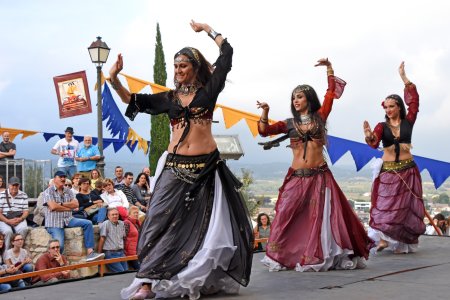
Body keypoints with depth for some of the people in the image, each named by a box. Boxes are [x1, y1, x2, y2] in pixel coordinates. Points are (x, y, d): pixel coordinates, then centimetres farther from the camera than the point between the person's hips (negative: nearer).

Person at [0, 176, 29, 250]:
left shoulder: (24, 195, 7)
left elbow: (26, 211, 7)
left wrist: (20, 219, -15)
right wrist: (8, 221, -18)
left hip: (19, 219, 2)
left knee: (23, 229, -31)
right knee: (8, 231, -32)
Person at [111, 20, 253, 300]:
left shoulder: (208, 90, 5)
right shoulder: (169, 97, 13)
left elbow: (227, 52, 5)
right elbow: (132, 100, 11)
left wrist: (207, 28, 12)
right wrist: (114, 79, -2)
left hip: (207, 166, -2)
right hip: (175, 166, 2)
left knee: (209, 223, 3)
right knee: (162, 221, -3)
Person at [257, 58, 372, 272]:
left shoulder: (320, 116, 7)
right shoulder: (289, 123, 9)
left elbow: (331, 92, 2)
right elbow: (264, 131, 2)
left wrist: (329, 68, -2)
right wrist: (265, 112, -12)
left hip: (320, 176, 0)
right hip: (296, 177, 1)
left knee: (322, 217, 0)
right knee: (285, 216, -5)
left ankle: (319, 257, 10)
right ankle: (278, 257, 4)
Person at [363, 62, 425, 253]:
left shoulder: (408, 121, 4)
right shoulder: (382, 126, 0)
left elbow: (414, 100, -6)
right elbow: (374, 142, -17)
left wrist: (404, 77, -8)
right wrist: (369, 136, -41)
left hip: (408, 169, 1)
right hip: (387, 170, -1)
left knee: (406, 207, 1)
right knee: (385, 205, -7)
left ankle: (401, 243, 6)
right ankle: (383, 238, -7)